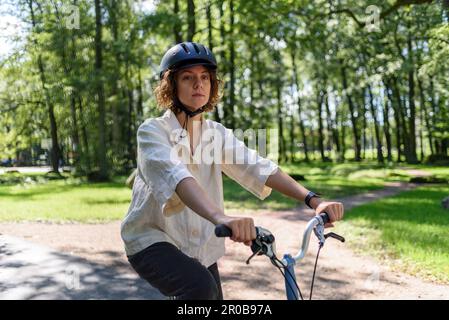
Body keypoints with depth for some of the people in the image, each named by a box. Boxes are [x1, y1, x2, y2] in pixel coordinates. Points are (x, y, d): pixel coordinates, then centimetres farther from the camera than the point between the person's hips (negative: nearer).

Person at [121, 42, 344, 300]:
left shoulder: (218, 134, 1)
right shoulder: (152, 131, -15)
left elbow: (258, 168, -13)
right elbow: (174, 175, -35)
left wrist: (313, 200, -29)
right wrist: (220, 217, -53)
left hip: (199, 247, 6)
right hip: (152, 240, -5)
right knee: (201, 287, -31)